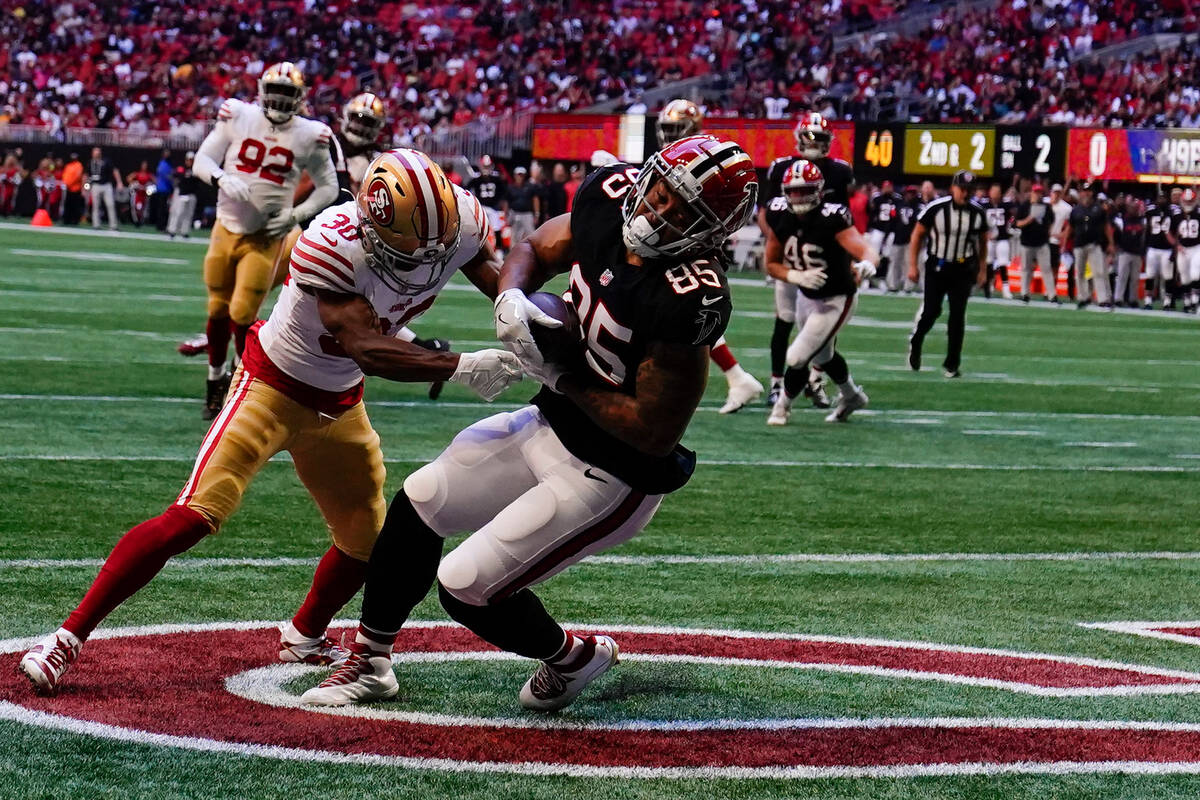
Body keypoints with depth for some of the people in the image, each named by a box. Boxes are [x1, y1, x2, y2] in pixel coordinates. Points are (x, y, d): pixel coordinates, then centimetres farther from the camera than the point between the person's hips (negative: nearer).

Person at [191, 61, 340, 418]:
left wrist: (295, 215, -10)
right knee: (218, 311, 11)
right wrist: (222, 179, -21)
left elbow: (328, 187, 5)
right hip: (226, 228, 2)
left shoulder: (309, 136, -6)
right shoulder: (238, 117, -4)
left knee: (242, 316, -8)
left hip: (264, 238, -2)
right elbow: (202, 160, 1)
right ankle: (216, 379, 32)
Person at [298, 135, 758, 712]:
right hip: (549, 424, 8)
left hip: (612, 477, -8)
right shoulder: (610, 198, -11)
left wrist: (562, 378, -20)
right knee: (418, 504, 15)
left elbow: (655, 434, -27)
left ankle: (570, 657, 24)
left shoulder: (688, 300, -33)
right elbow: (534, 252, 8)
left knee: (466, 587, -6)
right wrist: (510, 299, -15)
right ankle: (369, 663, 33)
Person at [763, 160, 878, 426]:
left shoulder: (831, 219, -30)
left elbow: (867, 251, -42)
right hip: (806, 297, 6)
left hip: (835, 301, -6)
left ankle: (782, 407, 21)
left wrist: (867, 264, -65)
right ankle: (852, 396, 55)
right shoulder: (779, 217, -14)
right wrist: (797, 276, -23)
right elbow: (771, 264, -4)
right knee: (823, 357, 27)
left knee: (797, 358, -9)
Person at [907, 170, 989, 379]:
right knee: (930, 311, -2)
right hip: (937, 266, -2)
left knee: (958, 316, 0)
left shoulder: (978, 213, -4)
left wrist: (982, 270, 10)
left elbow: (982, 242, 12)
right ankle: (915, 344, 28)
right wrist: (913, 265, -5)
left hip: (963, 269, 2)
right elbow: (917, 235, -4)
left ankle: (951, 365, 7)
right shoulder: (935, 209, -13)